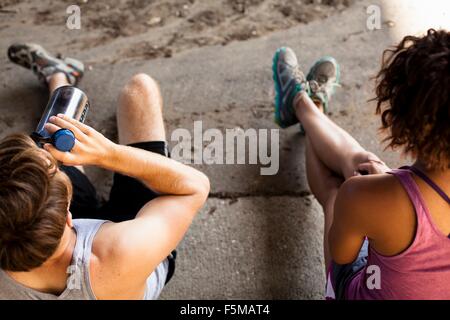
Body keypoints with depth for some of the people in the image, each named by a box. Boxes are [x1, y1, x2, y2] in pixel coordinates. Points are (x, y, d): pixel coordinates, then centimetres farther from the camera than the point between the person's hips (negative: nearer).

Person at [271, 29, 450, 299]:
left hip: (369, 291, -3)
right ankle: (310, 106, 48)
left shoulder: (368, 195, -40)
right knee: (367, 165, 17)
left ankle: (300, 102, 49)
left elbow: (341, 253, -16)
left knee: (331, 187, 19)